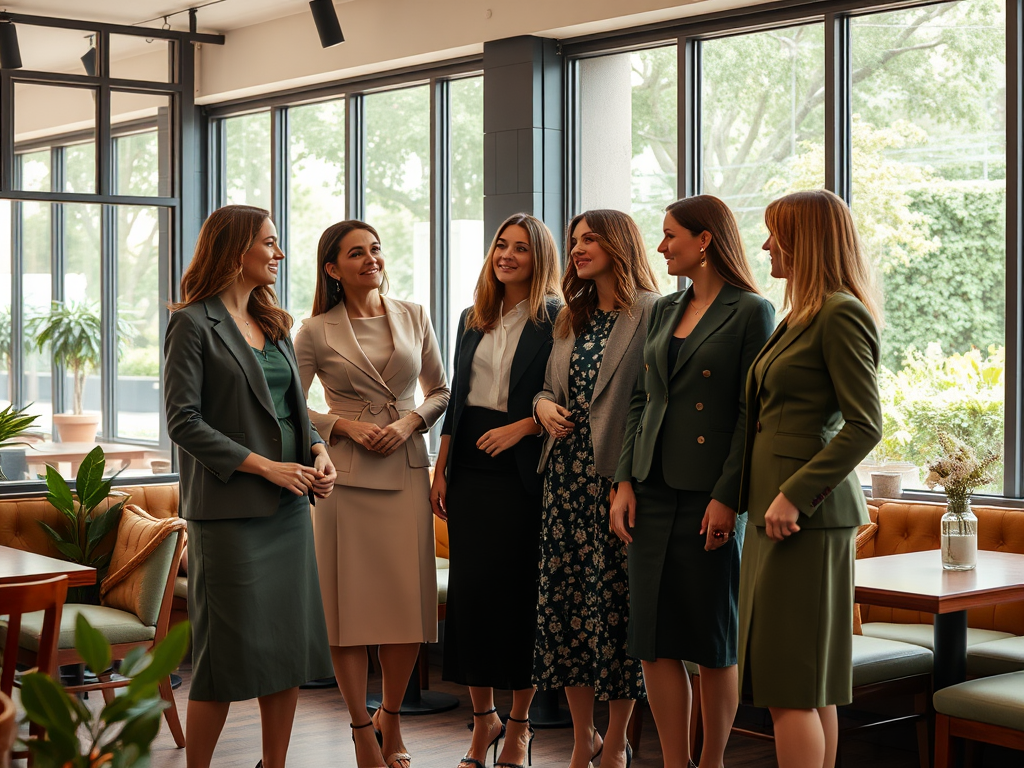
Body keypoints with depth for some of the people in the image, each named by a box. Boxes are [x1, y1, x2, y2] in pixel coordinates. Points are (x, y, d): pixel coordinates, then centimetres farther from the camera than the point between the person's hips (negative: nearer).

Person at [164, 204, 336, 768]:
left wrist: (318, 452, 0)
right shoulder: (193, 324, -6)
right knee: (229, 652, -3)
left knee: (290, 642, 8)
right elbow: (183, 421, -12)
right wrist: (265, 466, -16)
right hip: (230, 510, -7)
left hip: (288, 507, 7)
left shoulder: (273, 324, 16)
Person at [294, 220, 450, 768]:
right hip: (345, 475, -2)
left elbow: (439, 390, 14)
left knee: (409, 604, 2)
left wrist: (409, 421, -4)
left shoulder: (413, 317, 8)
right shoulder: (316, 332, 0)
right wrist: (345, 425, -10)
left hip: (406, 472, 2)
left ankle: (390, 718, 24)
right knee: (350, 603, -1)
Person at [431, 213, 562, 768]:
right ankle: (483, 716, 15)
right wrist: (440, 470, 12)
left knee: (520, 590, 0)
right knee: (469, 587, 4)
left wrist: (521, 426, -16)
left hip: (524, 471, -5)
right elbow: (457, 398, 16)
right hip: (470, 468, 5)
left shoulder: (557, 321, -5)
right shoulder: (473, 320, 14)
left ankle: (519, 723, 12)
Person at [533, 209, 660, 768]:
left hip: (618, 472, -7)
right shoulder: (573, 319, 17)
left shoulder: (651, 313, -7)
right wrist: (543, 405, 2)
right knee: (564, 597, 7)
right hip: (567, 472, 7)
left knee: (616, 597, -1)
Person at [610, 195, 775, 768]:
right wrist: (626, 482, 5)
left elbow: (752, 413, -10)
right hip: (654, 490, 6)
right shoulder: (665, 311, 15)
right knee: (654, 639, 5)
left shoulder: (752, 312, -5)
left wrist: (727, 496, -16)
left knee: (715, 639, 4)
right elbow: (642, 401, 15)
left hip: (710, 495, -6)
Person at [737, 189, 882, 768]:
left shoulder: (841, 315, -12)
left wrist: (795, 495, -21)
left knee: (791, 686, -7)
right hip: (777, 505, 10)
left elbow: (865, 425, -19)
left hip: (807, 513, -10)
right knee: (809, 686, 12)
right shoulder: (805, 314, 17)